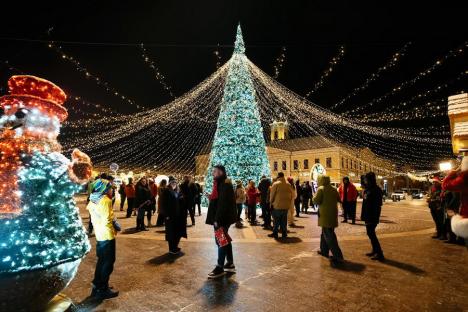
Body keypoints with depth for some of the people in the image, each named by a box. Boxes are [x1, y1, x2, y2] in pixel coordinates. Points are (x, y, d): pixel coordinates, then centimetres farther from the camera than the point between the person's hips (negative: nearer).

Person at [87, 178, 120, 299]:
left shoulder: (92, 200, 7)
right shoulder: (106, 200, -19)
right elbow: (108, 220, -23)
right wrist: (117, 227, -5)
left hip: (99, 235, 8)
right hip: (107, 236, -8)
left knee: (101, 261, 21)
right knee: (108, 263, 5)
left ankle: (97, 286, 33)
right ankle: (103, 290, 14)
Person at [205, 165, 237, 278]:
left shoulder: (225, 185, -18)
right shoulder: (220, 184, 14)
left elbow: (223, 203, -24)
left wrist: (217, 219, -25)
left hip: (223, 218, -10)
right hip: (221, 218, 10)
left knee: (221, 241, -2)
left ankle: (220, 268, 9)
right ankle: (230, 264, 27)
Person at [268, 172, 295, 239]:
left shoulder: (276, 184, -10)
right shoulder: (288, 185, 4)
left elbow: (272, 195, -8)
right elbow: (292, 195, 8)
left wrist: (271, 202, 5)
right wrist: (289, 203, 16)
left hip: (277, 205, -4)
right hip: (286, 206, 4)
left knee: (276, 220, 6)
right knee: (284, 220, 13)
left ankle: (275, 233, 10)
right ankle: (284, 233, 18)